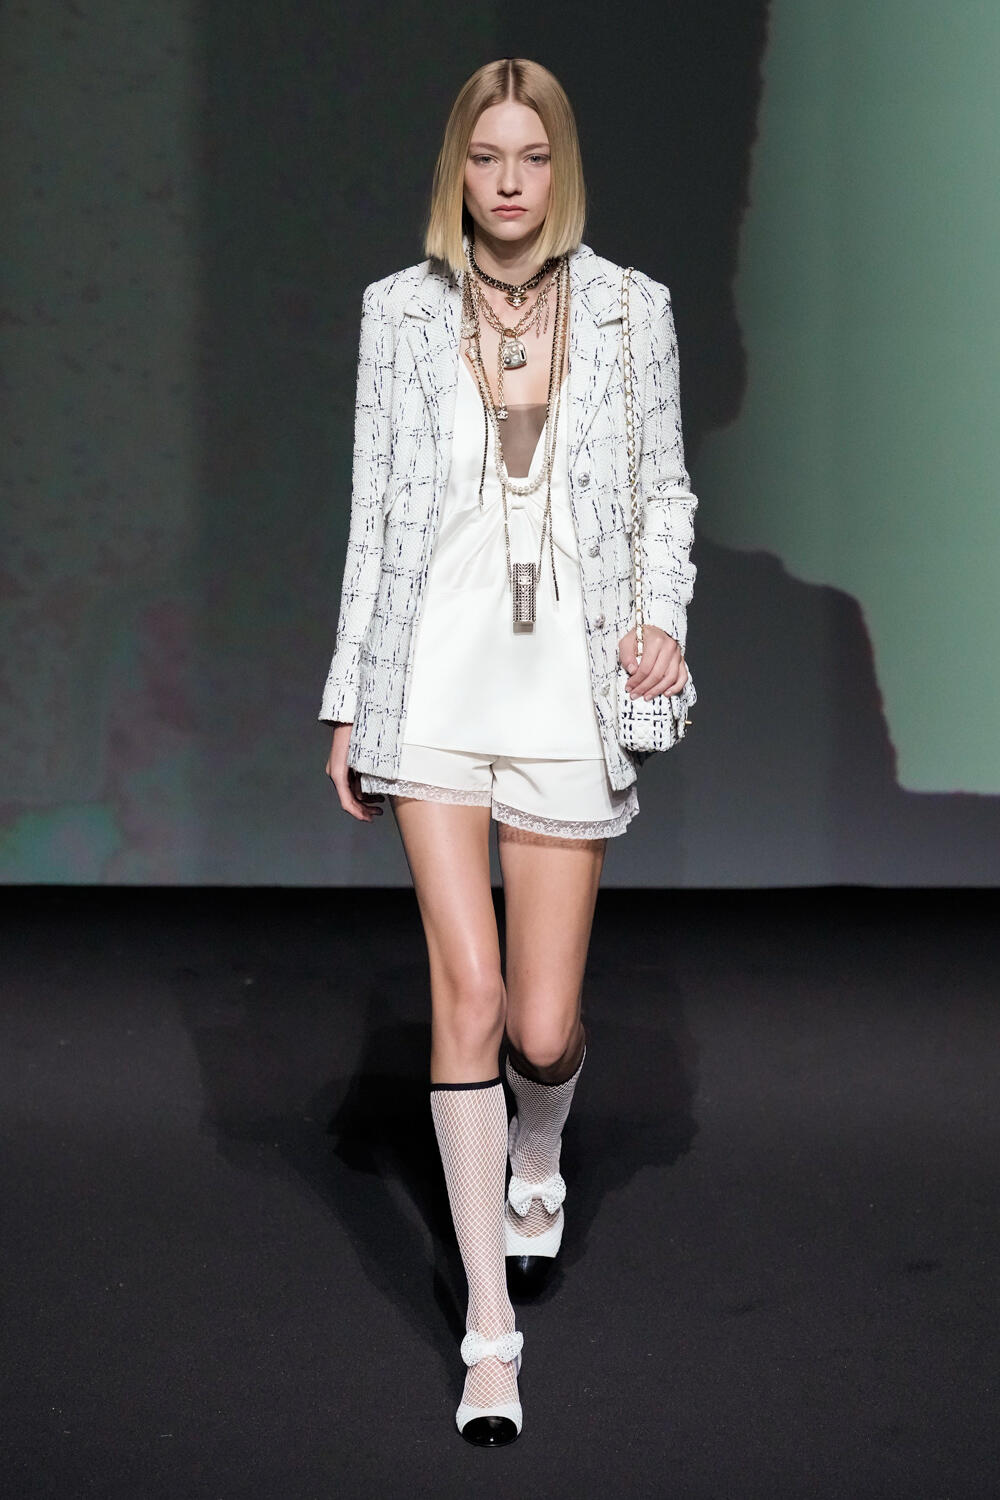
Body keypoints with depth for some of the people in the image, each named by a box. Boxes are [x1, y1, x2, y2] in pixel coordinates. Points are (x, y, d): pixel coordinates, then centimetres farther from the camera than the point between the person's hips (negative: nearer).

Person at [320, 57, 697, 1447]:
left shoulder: (630, 308, 5)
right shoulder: (400, 311, 6)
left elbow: (664, 488, 12)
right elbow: (375, 509, 9)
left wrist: (664, 618, -6)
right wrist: (351, 702, 8)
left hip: (568, 695, 0)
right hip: (436, 688, 0)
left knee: (544, 1028, 2)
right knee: (468, 996, -9)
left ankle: (537, 1164, 40)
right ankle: (491, 1328, 1)